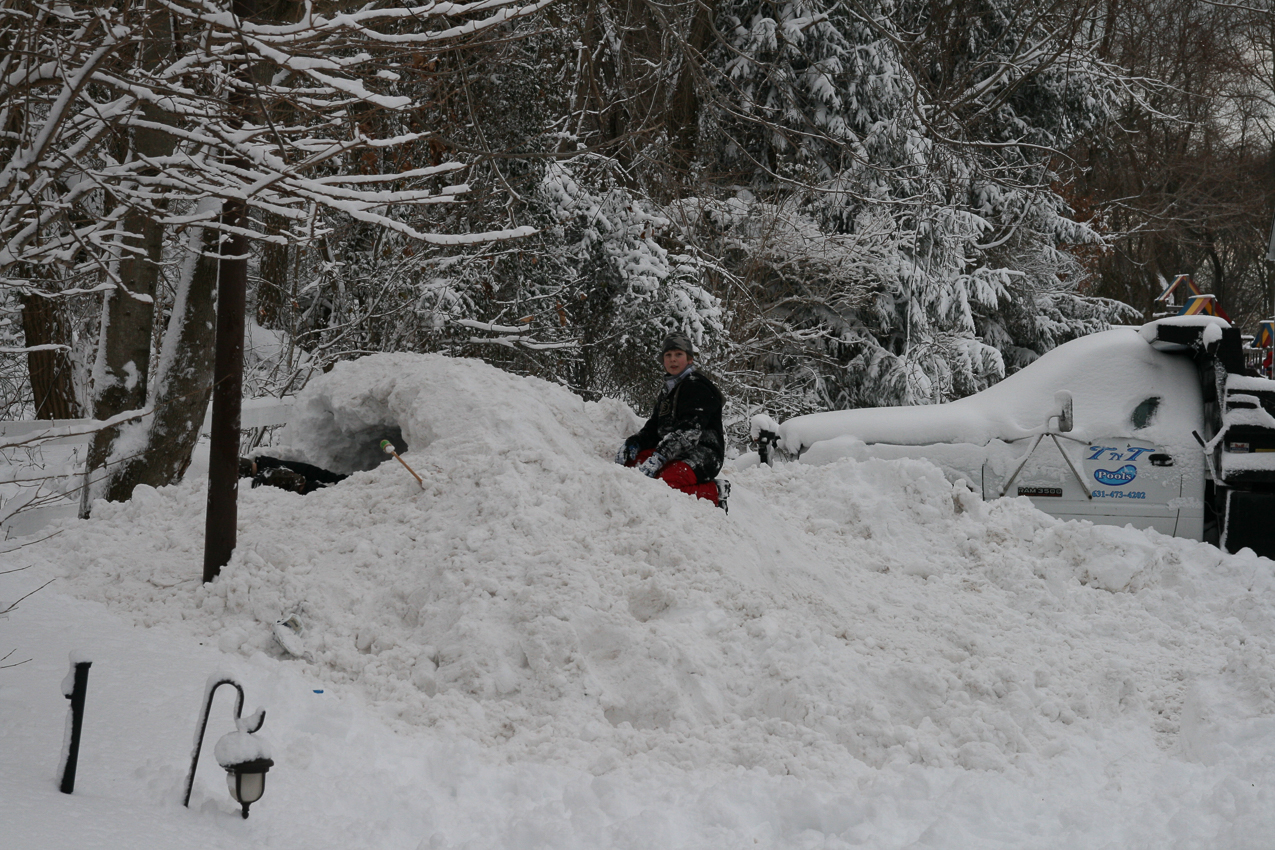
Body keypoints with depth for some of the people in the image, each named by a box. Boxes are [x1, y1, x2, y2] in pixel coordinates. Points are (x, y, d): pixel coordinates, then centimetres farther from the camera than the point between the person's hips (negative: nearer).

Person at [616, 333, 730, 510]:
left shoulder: (697, 386, -9)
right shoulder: (668, 390, 21)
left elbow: (689, 430, -22)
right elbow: (654, 428, 20)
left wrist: (659, 457, -31)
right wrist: (632, 444, -1)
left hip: (703, 455, -10)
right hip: (676, 453, 10)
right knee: (630, 460, -7)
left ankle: (714, 492, -11)